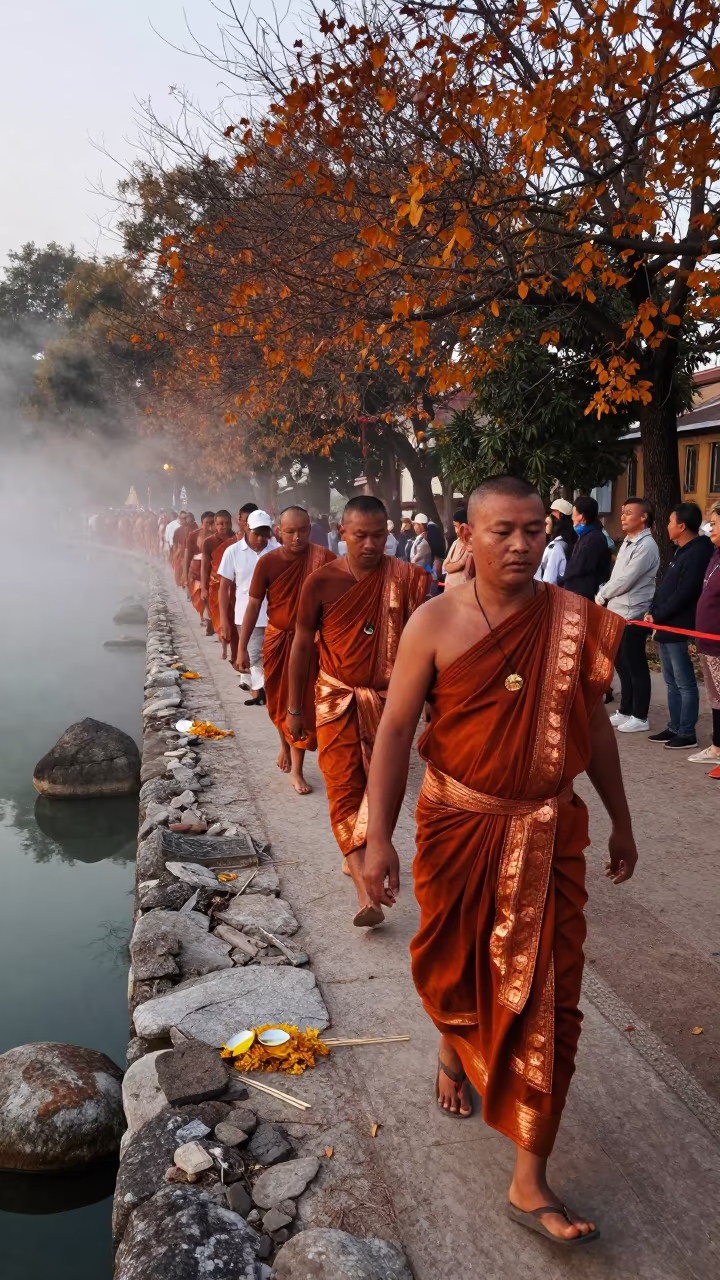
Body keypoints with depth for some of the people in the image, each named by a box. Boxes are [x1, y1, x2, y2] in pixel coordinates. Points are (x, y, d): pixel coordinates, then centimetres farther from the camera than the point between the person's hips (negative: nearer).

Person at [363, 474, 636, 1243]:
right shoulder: (435, 623, -11)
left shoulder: (574, 621, -5)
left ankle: (529, 1181, 17)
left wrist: (620, 823, 12)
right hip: (456, 824, -1)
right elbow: (395, 729, -9)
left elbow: (593, 726, 6)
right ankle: (454, 1048, 56)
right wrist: (378, 836, -12)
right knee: (451, 966, 20)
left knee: (545, 1001, 2)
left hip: (546, 834, 1)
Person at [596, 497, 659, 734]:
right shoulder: (628, 542, 15)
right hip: (618, 613, 9)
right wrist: (604, 596, 1)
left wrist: (601, 596, -7)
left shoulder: (646, 546, -14)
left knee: (635, 667, -1)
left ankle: (639, 717, 8)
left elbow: (626, 580, -19)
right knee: (622, 664, 15)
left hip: (632, 615, -9)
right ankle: (625, 711, 26)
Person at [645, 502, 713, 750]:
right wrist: (652, 611, 4)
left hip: (679, 629, -10)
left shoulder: (697, 553, -15)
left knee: (685, 683, -2)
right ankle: (675, 727, 23)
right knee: (672, 682, 15)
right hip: (666, 627, 10)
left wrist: (657, 615, -13)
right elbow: (664, 586, 17)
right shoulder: (681, 551, 16)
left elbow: (684, 593, -20)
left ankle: (687, 733, 4)